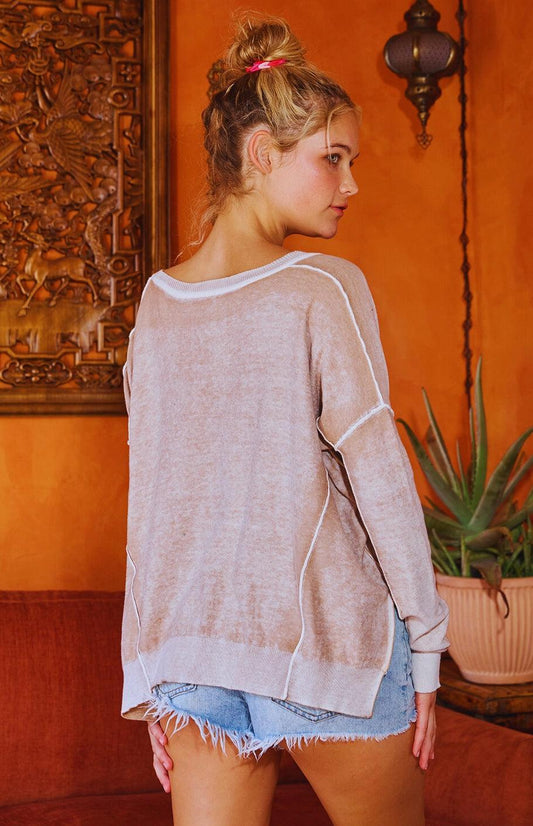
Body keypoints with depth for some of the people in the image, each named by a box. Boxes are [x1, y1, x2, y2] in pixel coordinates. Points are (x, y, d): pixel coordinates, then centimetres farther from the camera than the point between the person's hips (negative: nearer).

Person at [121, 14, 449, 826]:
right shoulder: (323, 288, -10)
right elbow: (379, 477, -12)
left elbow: (148, 498, 6)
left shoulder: (157, 300, 5)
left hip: (195, 650, 5)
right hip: (329, 645, -4)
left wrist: (148, 675, 11)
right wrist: (425, 643, -3)